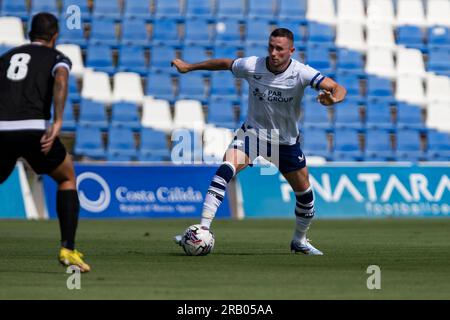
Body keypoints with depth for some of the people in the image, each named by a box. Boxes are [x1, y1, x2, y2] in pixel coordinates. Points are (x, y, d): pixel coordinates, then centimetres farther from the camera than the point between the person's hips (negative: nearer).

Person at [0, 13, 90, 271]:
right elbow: (60, 80, -11)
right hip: (34, 130, -3)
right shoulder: (57, 58, 13)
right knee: (68, 179, 22)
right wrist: (58, 122, -21)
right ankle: (68, 249, 11)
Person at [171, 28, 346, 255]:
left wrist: (333, 97, -54)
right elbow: (224, 64, 2)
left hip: (286, 140, 1)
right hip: (253, 132, -1)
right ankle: (203, 229, -31)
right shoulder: (251, 66, -17)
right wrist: (189, 67, 12)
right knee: (225, 170, -27)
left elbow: (338, 89, -29)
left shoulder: (301, 73, -21)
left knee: (304, 193, 9)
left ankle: (300, 240, 37)